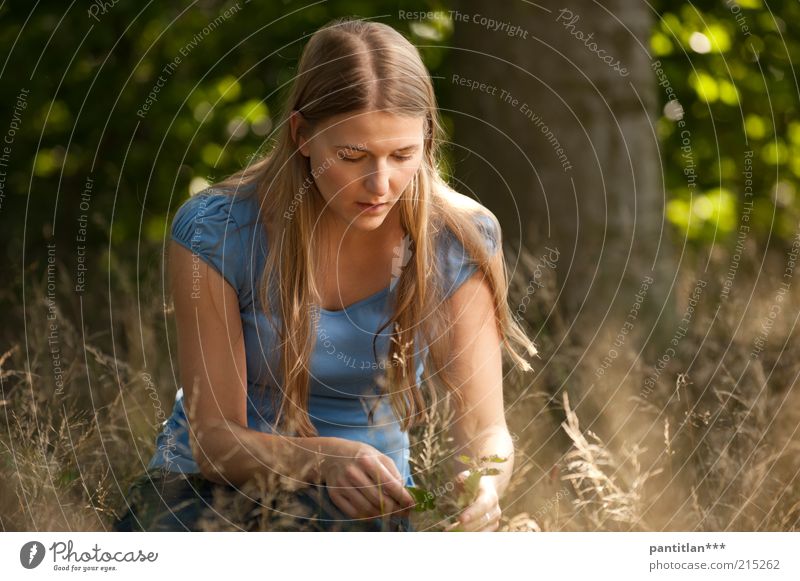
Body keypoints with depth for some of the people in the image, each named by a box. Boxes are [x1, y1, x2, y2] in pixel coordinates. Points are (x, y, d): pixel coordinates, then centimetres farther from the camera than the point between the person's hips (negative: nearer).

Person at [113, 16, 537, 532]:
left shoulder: (458, 242, -8)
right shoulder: (214, 231, -15)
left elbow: (487, 431, -10)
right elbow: (214, 439, -15)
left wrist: (483, 486, -35)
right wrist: (328, 459, -36)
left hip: (365, 509, 2)